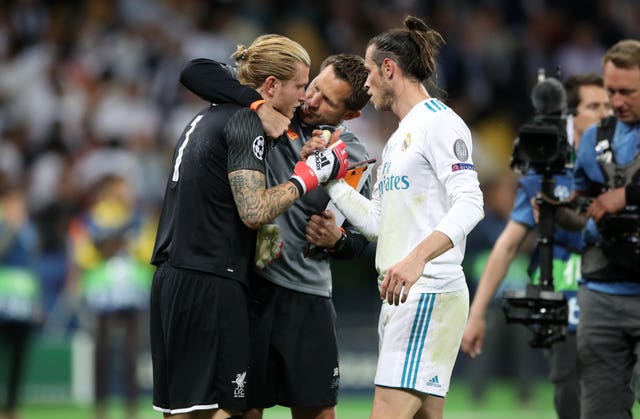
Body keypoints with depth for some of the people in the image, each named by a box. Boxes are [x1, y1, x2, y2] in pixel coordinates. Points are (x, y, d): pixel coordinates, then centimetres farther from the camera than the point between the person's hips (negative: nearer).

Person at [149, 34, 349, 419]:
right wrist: (306, 178, -7)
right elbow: (253, 211, -19)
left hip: (172, 281, 9)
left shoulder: (209, 117, 19)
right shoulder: (246, 121, -10)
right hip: (210, 286, -9)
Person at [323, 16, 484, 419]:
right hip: (401, 295, 10)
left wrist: (417, 257, -32)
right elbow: (374, 223, 23)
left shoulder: (438, 122, -7)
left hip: (430, 292, -10)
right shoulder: (399, 139, 23)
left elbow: (469, 204, -19)